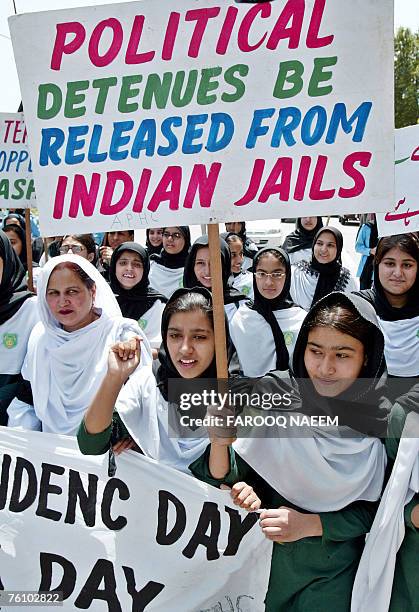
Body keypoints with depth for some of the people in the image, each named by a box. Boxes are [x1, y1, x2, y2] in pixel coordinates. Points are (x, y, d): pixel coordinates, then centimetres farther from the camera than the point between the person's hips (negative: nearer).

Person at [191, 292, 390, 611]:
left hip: (338, 573, -1)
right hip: (276, 561, 1)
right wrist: (219, 441, -31)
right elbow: (223, 479, -11)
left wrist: (310, 524, -20)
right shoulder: (278, 400, -16)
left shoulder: (384, 423, -17)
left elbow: (376, 510, -8)